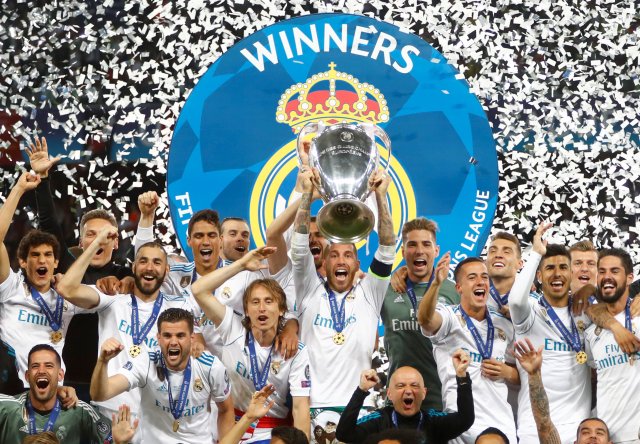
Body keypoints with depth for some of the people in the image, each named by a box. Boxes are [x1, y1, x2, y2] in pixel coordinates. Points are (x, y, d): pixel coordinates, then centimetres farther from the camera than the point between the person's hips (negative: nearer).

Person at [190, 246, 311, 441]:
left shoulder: (296, 352, -5)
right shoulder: (234, 331, -2)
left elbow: (300, 408, -10)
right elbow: (198, 290, -10)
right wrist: (242, 264, -9)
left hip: (272, 436, -2)